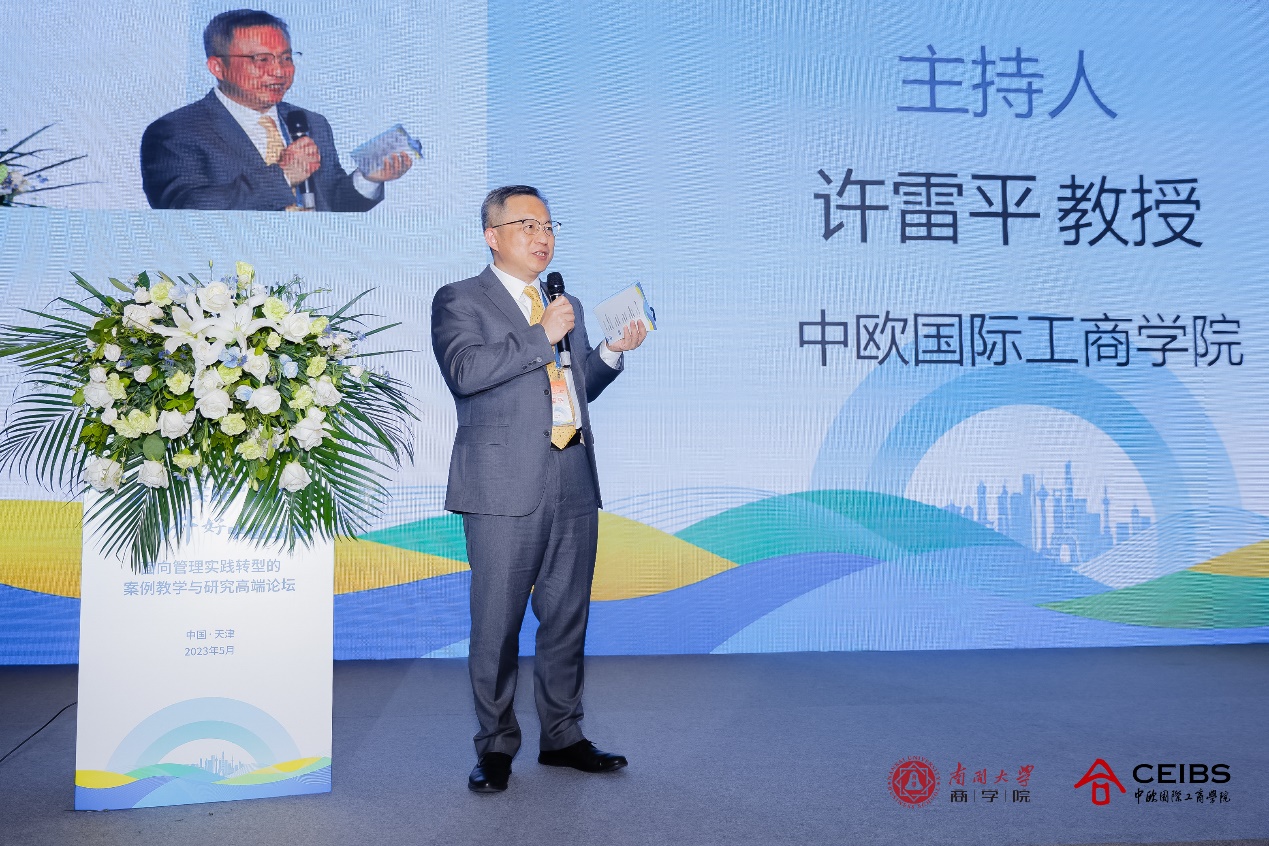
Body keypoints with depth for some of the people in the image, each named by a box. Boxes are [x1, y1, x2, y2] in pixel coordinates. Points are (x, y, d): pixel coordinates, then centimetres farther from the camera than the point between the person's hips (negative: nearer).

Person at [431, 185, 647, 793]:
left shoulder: (566, 305, 22)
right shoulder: (460, 300, 2)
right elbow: (465, 370, -16)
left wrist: (611, 352, 8)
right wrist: (540, 336, -13)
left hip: (574, 485, 6)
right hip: (505, 487, -6)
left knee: (567, 617, 12)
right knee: (497, 623, 2)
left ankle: (562, 737, 26)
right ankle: (497, 746, 18)